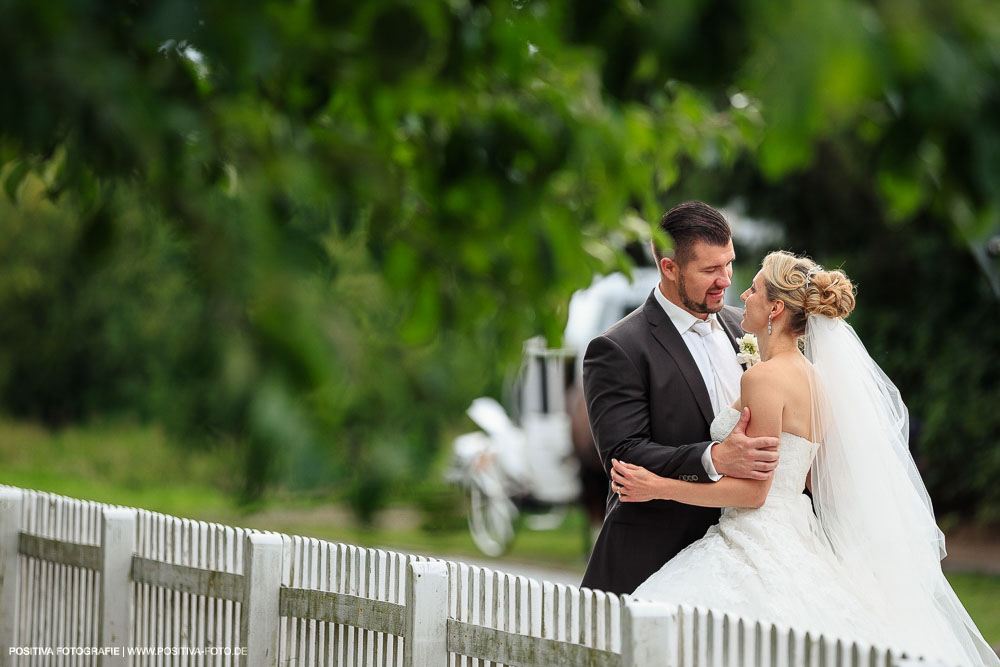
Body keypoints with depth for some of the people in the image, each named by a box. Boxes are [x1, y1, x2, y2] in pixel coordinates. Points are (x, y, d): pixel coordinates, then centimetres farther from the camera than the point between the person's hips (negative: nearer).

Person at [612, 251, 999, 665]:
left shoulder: (765, 378, -15)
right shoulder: (815, 378, 11)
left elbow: (753, 490, -17)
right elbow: (819, 478, 19)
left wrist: (660, 487, -12)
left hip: (757, 549, -10)